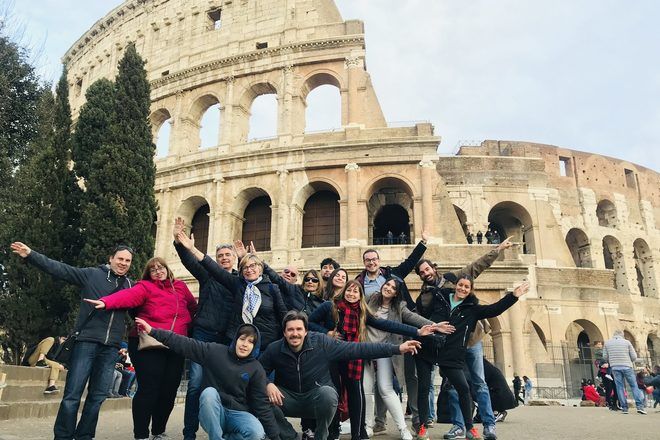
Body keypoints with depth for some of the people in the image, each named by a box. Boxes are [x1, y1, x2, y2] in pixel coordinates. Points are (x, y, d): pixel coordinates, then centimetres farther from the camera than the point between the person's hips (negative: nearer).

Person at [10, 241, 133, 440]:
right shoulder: (91, 274, 2)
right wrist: (31, 255, -13)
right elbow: (60, 269, -4)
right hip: (87, 341, -3)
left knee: (97, 396, 9)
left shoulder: (130, 286, 13)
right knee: (72, 394, -3)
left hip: (110, 347, 4)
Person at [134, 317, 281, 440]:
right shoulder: (214, 351, -6)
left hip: (238, 414, 0)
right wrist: (153, 331, -15)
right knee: (209, 392, -32)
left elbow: (262, 404, -5)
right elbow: (184, 344, -10)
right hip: (213, 413, 0)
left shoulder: (256, 369, -5)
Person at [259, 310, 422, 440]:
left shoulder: (321, 343, -16)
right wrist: (268, 384, -25)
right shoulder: (274, 349, -11)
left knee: (327, 393, -34)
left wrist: (397, 349, -22)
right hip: (289, 399, 1)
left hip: (318, 399, -1)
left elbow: (357, 349, -18)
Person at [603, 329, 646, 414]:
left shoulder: (607, 343, 5)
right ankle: (640, 406, 0)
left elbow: (605, 357, 6)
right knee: (634, 386, 7)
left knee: (620, 387, 5)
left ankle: (624, 408, 3)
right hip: (627, 367, -1)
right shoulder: (627, 342, 0)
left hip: (615, 367, 1)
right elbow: (634, 356, 1)